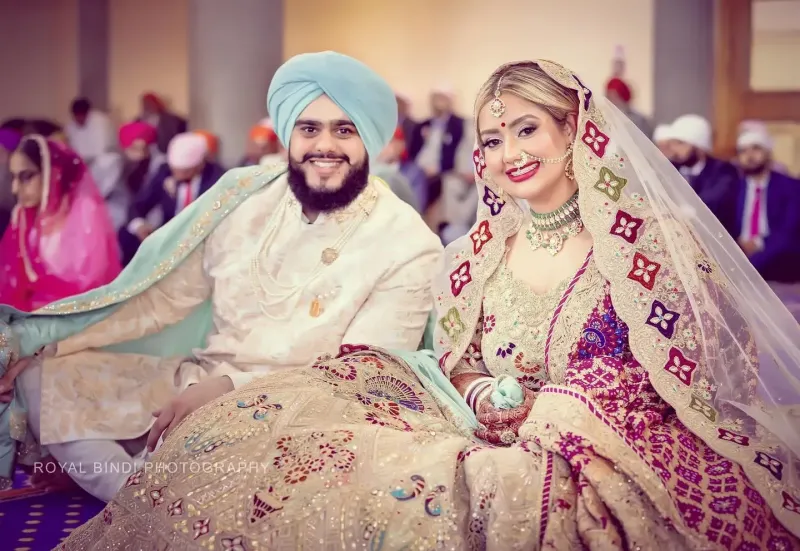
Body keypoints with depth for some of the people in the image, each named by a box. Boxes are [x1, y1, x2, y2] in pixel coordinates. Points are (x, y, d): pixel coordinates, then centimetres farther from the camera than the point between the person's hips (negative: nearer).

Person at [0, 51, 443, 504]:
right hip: (193, 385, 7)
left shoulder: (408, 246, -10)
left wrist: (227, 386, -24)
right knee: (43, 377, -3)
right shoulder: (244, 194, 4)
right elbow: (165, 297, 9)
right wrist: (46, 345, 3)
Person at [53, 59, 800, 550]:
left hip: (613, 449, -4)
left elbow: (685, 378, -6)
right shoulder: (475, 255, 12)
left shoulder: (648, 241, -3)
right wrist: (484, 398, -7)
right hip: (493, 438, 5)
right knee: (295, 418, -14)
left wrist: (546, 408, -14)